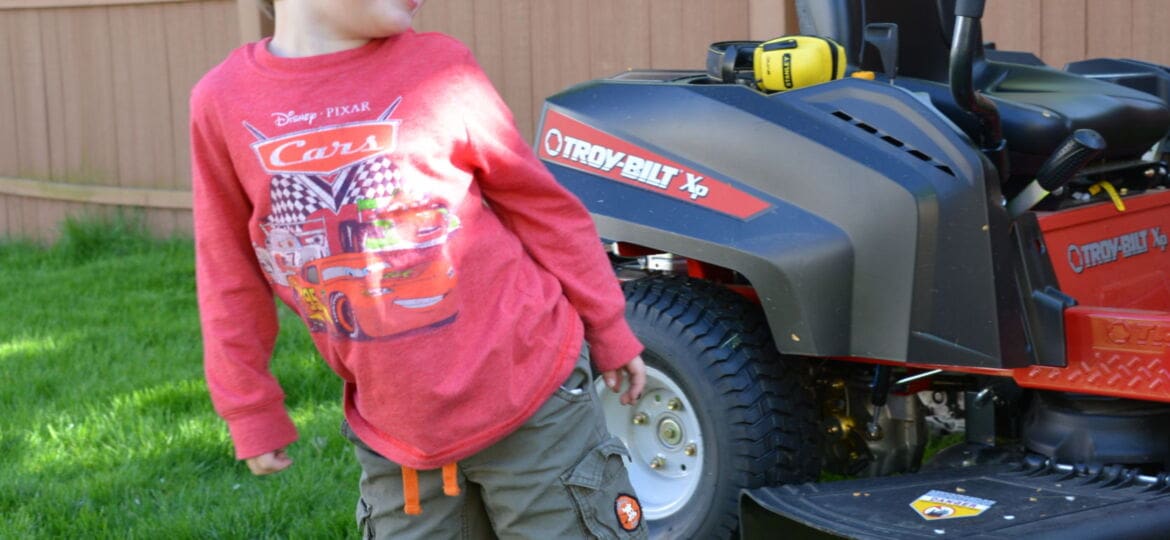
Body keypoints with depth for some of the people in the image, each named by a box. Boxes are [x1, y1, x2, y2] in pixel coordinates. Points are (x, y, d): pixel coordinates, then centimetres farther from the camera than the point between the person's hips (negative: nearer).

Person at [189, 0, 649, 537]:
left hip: (530, 399, -2)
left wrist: (609, 330, 8)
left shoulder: (437, 67, -8)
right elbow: (231, 274, 7)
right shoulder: (223, 102, -4)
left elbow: (542, 205, 1)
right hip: (395, 436, 2)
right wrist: (250, 410, 11)